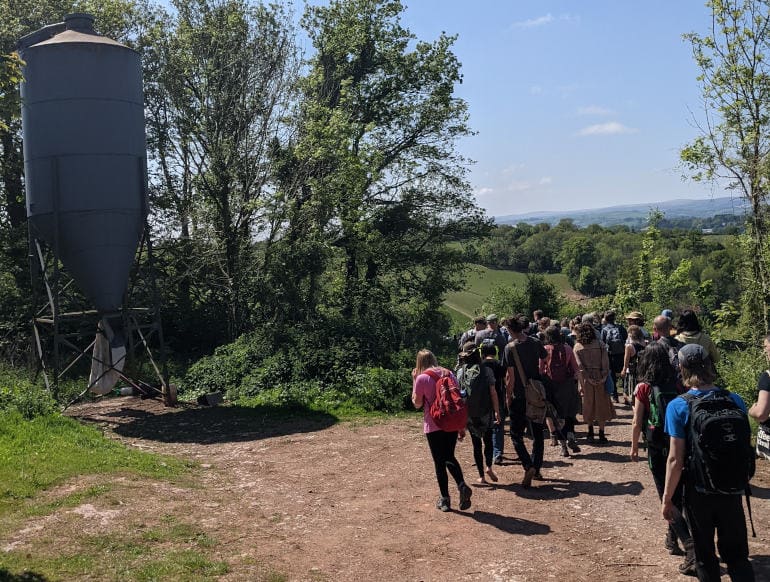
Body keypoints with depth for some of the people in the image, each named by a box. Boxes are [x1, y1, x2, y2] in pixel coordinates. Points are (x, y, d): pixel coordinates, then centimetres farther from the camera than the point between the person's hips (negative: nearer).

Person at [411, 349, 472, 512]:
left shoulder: (421, 378, -6)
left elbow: (417, 404, -1)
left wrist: (414, 381, 4)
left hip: (433, 426, -4)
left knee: (439, 462, 7)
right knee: (449, 457, 19)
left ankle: (445, 499, 11)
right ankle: (462, 486, -2)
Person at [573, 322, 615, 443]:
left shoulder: (577, 347, 0)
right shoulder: (599, 344, -1)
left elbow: (578, 365, -7)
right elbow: (605, 362, -7)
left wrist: (587, 378, -8)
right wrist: (604, 377, -8)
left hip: (585, 380, 1)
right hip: (599, 379, -1)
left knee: (588, 405, 13)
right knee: (601, 405, 7)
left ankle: (590, 433, 17)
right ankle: (601, 434, 7)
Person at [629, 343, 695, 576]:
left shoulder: (643, 388, -11)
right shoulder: (676, 385, -3)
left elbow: (637, 423, -7)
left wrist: (634, 447, 7)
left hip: (656, 448, -4)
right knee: (677, 494, 20)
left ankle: (691, 549, -9)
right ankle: (673, 540, 34)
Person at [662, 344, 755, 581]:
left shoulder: (678, 406, -16)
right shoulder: (735, 401, -6)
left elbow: (675, 459, -16)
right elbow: (746, 448, 3)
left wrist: (667, 499, -6)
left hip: (698, 492, -3)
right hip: (732, 490, 3)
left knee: (705, 555, 16)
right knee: (736, 554, 17)